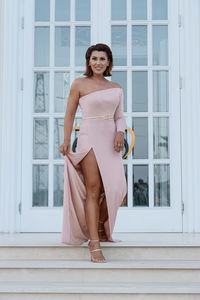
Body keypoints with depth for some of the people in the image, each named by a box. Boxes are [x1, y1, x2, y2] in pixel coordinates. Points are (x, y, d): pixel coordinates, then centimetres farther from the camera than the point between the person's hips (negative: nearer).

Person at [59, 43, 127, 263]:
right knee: (94, 189, -12)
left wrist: (120, 133, -5)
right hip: (90, 138, -4)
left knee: (117, 189, -5)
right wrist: (66, 141, -4)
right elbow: (69, 114, 4)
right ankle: (94, 244, -10)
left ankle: (101, 226, 22)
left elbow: (120, 117, 15)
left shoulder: (116, 88, 15)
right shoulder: (79, 84, 4)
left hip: (110, 140, 4)